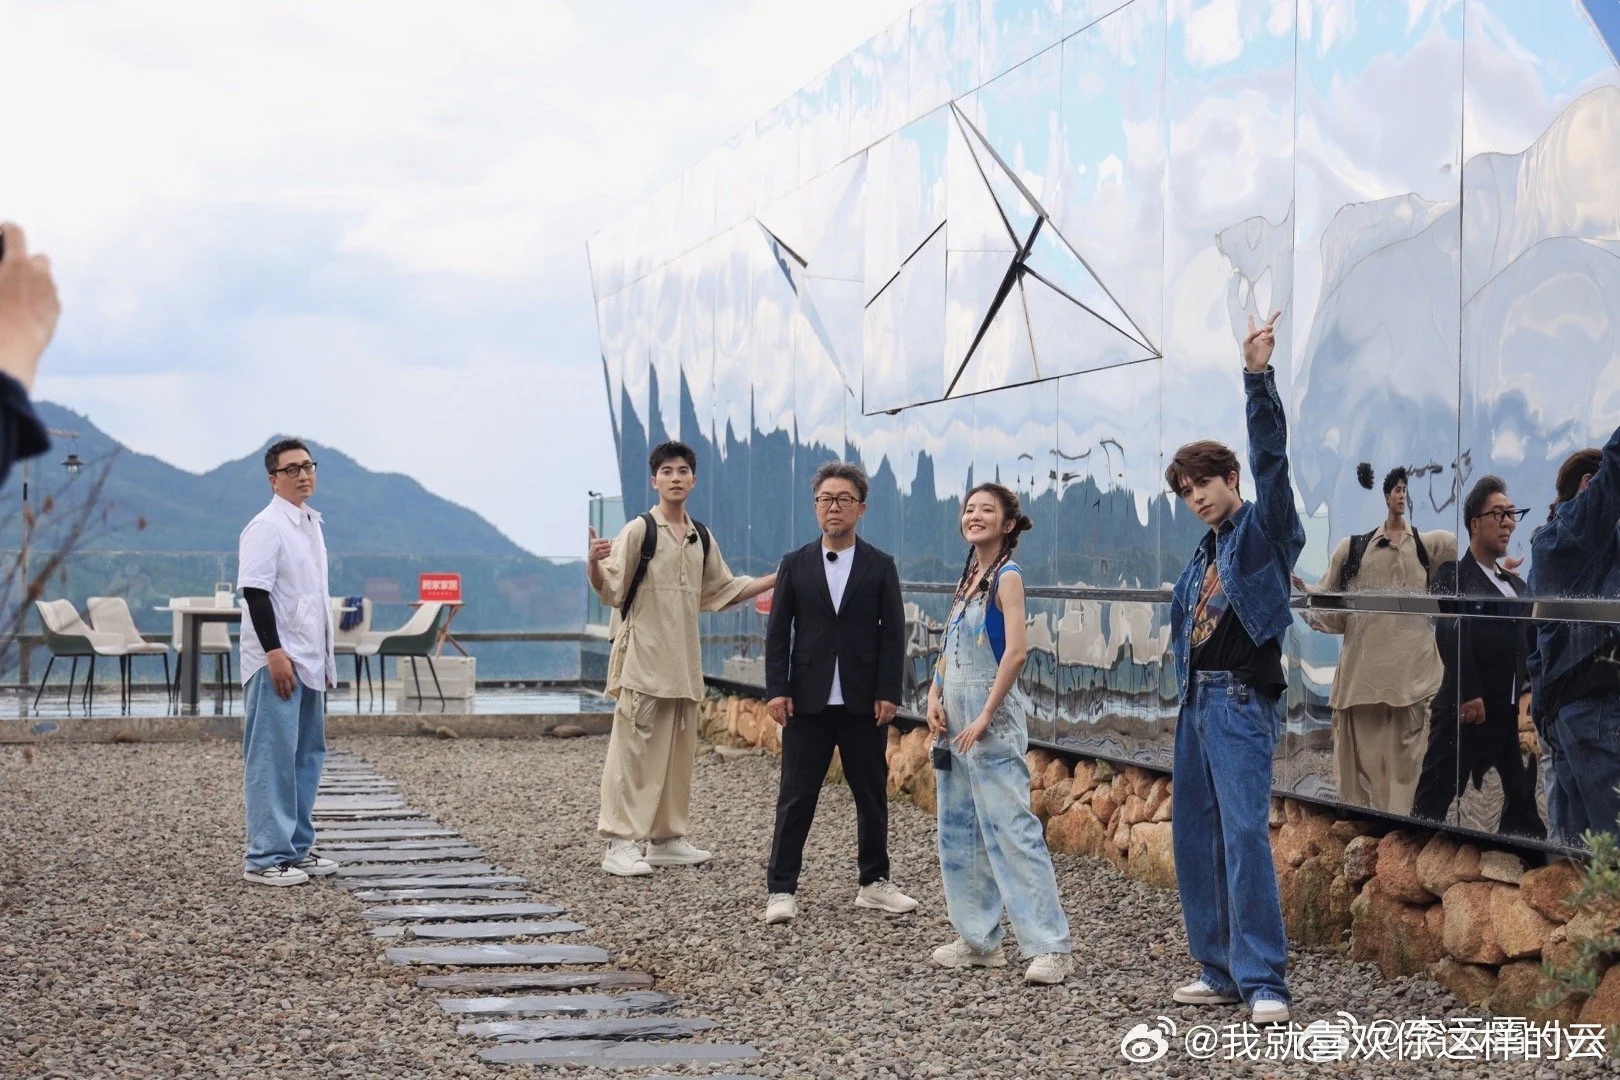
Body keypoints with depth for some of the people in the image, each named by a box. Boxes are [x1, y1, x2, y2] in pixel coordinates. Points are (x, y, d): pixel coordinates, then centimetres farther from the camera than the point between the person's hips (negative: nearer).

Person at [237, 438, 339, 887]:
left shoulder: (312, 524, 17)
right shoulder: (266, 527, -11)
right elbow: (255, 592, -18)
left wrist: (326, 659, 21)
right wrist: (274, 653, -23)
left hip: (307, 662, 9)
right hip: (276, 663, -9)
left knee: (308, 754, 13)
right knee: (273, 758, -9)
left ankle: (297, 848, 21)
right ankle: (266, 858, -7)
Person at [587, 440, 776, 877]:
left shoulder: (701, 538, 12)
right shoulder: (639, 530, -7)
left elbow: (723, 591, 25)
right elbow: (609, 589, -13)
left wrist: (778, 578, 20)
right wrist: (594, 563, -34)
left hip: (683, 661, 7)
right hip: (642, 658, -7)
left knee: (679, 750, 10)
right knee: (635, 750, -9)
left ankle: (667, 838, 19)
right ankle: (620, 844, -7)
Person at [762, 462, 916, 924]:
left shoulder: (880, 567, 5)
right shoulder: (796, 565, 6)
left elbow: (893, 633, 2)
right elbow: (778, 632, 4)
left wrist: (888, 693, -7)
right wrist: (776, 690, -6)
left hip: (864, 702, 0)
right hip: (808, 701, 0)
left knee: (872, 795, 8)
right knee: (796, 797, 1)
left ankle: (874, 882, 20)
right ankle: (780, 890, 4)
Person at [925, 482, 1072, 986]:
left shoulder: (1007, 577, -9)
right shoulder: (968, 578, 14)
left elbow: (1016, 651, -19)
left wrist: (985, 716, -20)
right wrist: (934, 695, 1)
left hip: (992, 717, -9)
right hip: (955, 716, 9)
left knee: (1010, 829, -12)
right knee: (958, 830, 11)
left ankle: (1051, 946, -10)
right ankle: (978, 939, 19)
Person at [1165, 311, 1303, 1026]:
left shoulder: (1265, 527, -3)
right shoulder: (1205, 553, 18)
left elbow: (1270, 455, -17)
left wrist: (1258, 376, -27)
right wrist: (1186, 693, 13)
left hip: (1243, 701, -9)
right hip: (1196, 701, 9)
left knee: (1245, 833, -16)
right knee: (1194, 837, 8)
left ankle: (1263, 982, -15)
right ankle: (1221, 971, 16)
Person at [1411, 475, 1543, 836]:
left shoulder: (1517, 585, 20)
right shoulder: (1451, 576, -1)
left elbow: (1531, 644, 15)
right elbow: (1450, 636, -13)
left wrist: (1530, 691, -1)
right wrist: (1469, 696, -20)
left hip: (1515, 711, 7)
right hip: (1466, 709, -7)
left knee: (1524, 800, 9)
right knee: (1433, 801, -4)